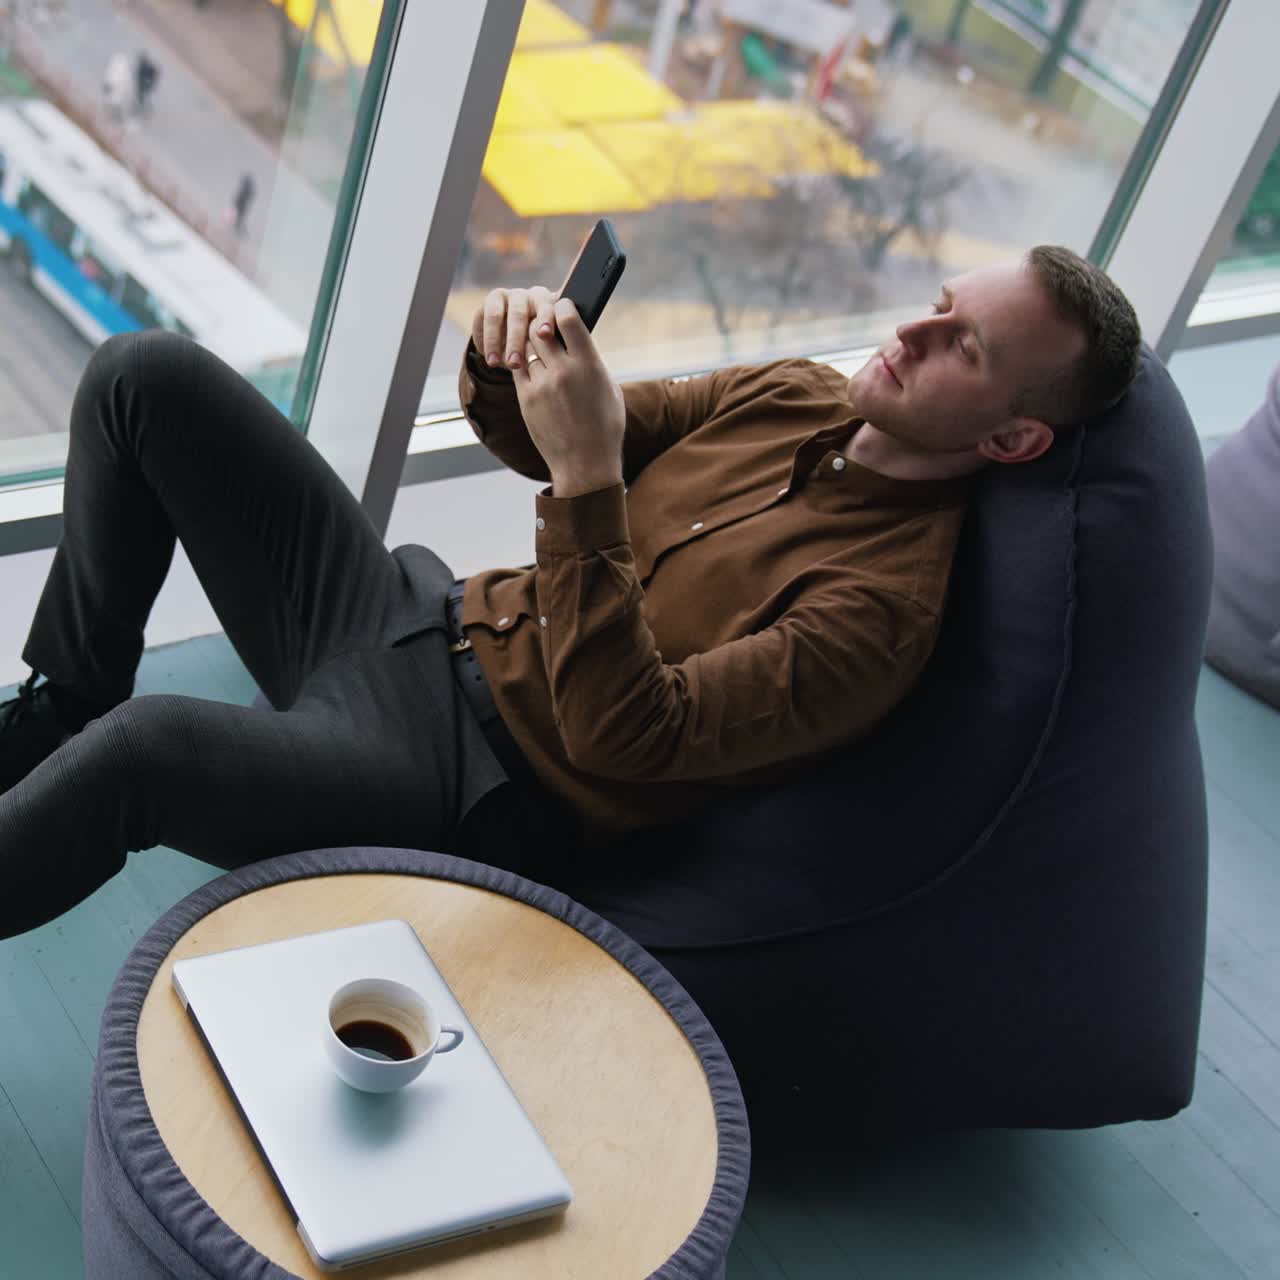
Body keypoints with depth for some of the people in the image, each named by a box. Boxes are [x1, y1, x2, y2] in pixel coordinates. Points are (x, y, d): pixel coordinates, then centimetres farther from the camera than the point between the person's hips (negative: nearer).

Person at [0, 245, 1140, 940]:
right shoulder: (794, 395, 5)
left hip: (477, 788, -8)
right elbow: (538, 439, 13)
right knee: (145, 375, -1)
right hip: (428, 613, 8)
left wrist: (587, 478, -35)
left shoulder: (885, 608, -19)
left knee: (142, 752, -35)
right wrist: (511, 361, -11)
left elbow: (630, 733, -28)